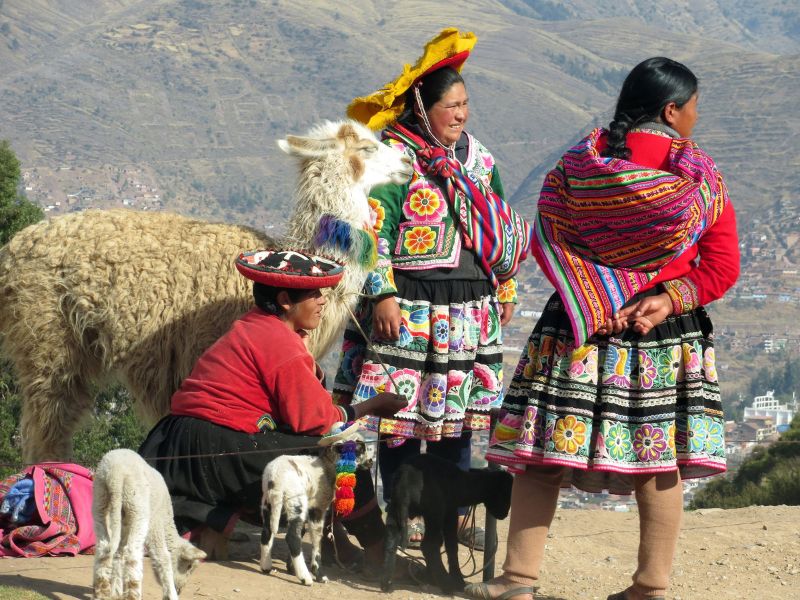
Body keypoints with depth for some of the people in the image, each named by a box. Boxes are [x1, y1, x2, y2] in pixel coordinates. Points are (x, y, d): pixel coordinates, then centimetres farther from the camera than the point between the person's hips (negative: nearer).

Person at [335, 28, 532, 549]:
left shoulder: (477, 157, 12)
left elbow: (504, 227, 20)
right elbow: (373, 232, -11)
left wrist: (505, 290, 20)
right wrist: (383, 295, -17)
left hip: (469, 309, 6)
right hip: (408, 307, -6)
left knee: (458, 410, 10)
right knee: (405, 409, -2)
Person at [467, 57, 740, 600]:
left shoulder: (580, 163, -3)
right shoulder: (703, 177, -3)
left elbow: (548, 240, -6)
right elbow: (723, 269, -5)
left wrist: (597, 305, -9)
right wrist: (668, 300, -10)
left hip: (581, 330, 0)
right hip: (671, 340, 0)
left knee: (544, 452, 4)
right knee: (659, 459, 8)